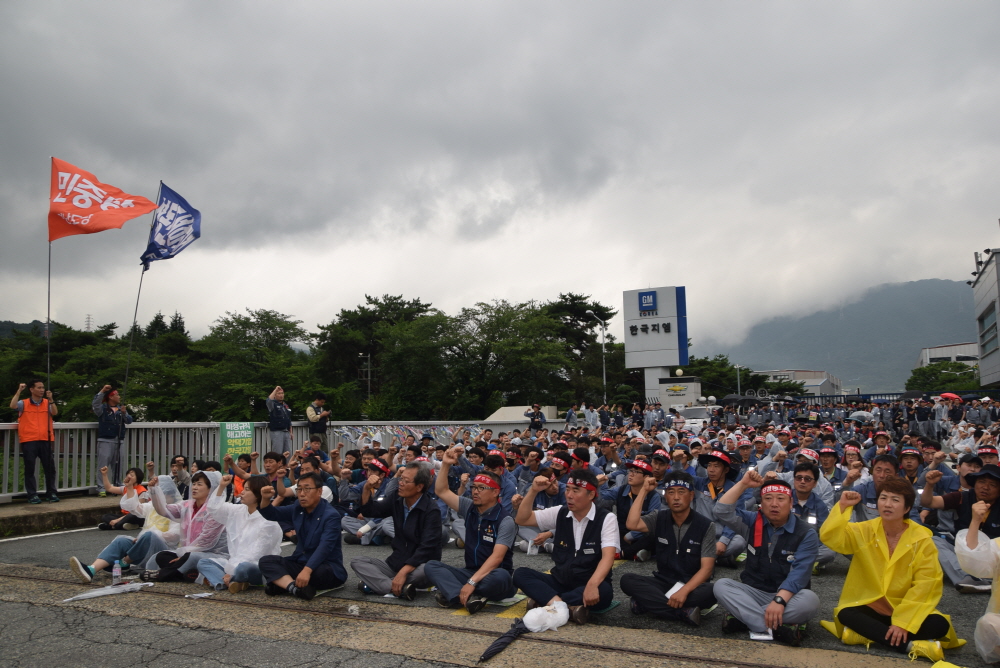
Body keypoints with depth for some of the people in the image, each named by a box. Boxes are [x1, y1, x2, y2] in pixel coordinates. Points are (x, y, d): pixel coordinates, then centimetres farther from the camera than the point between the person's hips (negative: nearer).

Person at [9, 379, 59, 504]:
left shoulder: (47, 403, 9)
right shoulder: (24, 404, 4)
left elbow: (55, 413, -6)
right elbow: (13, 406, -15)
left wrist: (50, 399, -17)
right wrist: (19, 391, -15)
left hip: (45, 440, 2)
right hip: (28, 441, -2)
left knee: (50, 467, 3)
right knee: (30, 468, 2)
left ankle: (52, 493, 11)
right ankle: (32, 495, 9)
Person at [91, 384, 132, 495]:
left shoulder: (120, 409, 17)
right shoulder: (103, 408, 2)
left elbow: (129, 421, 9)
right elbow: (94, 404, -18)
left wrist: (124, 413, -10)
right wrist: (102, 391, -24)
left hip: (118, 441, 5)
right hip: (105, 441, -5)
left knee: (117, 465, 11)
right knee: (103, 465, -9)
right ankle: (101, 488, -7)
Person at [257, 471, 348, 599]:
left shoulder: (331, 515, -18)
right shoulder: (297, 508, 5)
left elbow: (324, 547, -30)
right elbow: (272, 514, 10)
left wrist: (307, 570, -45)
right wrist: (265, 499, -13)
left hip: (326, 567, -6)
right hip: (300, 563, 6)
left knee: (320, 572, -40)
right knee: (265, 561, -14)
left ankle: (282, 583, -17)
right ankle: (295, 588, -37)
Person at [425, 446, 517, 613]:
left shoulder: (505, 520, -13)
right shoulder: (469, 508, 6)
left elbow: (497, 557, -23)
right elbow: (441, 491, 9)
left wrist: (472, 582, -32)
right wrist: (445, 464, -3)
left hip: (492, 576, -6)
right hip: (470, 572, 6)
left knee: (501, 576, -40)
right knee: (431, 565, -15)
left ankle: (453, 594, -27)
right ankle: (469, 597, -35)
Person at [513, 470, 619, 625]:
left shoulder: (606, 519, -9)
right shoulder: (559, 513, 4)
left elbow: (607, 557, -22)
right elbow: (522, 519, 1)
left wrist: (592, 585, -40)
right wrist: (533, 491, -14)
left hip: (590, 587, -4)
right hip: (560, 582, 4)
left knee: (603, 591, -37)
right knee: (520, 574, -17)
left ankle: (546, 600, -28)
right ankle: (569, 606, -36)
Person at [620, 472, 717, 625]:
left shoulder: (706, 525, -7)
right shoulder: (659, 518, 0)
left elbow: (706, 568, -13)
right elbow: (632, 525, -19)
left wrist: (684, 591, -29)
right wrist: (644, 490, -14)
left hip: (692, 585, -2)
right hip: (663, 583, 3)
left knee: (711, 591, -35)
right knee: (627, 580, -24)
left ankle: (653, 604, -24)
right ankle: (685, 612, -29)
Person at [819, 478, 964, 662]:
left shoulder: (922, 539, -7)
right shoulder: (864, 531, -3)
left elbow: (924, 585, -12)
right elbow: (830, 537, -17)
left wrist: (903, 622, -20)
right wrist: (843, 506, -26)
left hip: (907, 610, 0)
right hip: (869, 607, 0)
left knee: (939, 625, -27)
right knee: (845, 614, -28)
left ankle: (867, 634, -25)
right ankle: (911, 645, -29)